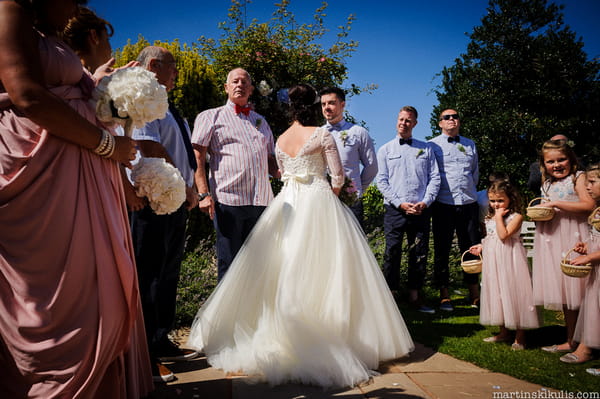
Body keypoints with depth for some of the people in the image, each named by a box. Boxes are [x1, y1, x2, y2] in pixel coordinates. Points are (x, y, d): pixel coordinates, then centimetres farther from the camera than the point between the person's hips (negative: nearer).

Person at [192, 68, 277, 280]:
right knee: (229, 265, -2)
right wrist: (204, 194, -12)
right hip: (228, 200, -4)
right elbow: (197, 157, 0)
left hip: (261, 201, 5)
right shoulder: (211, 117, 10)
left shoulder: (261, 121, 24)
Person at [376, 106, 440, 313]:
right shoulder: (385, 150, 10)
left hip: (421, 210, 2)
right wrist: (400, 203, -9)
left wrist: (426, 202, -6)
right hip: (395, 210, -2)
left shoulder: (426, 149, 15)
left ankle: (414, 296, 16)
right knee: (392, 253, -3)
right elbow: (382, 181, 2)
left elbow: (435, 178, 9)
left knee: (420, 254, 5)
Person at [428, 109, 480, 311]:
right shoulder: (432, 145, 5)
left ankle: (474, 295, 18)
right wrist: (438, 193, 2)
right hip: (443, 204, -3)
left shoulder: (470, 145, 18)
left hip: (468, 203, 3)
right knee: (442, 250, 1)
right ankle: (444, 296, 10)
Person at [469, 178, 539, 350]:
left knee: (513, 293, -2)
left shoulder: (516, 217, -10)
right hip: (493, 262, 7)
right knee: (497, 294, 13)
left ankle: (520, 337, 10)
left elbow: (504, 235, -24)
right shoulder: (490, 219, 10)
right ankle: (504, 332, 27)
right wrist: (481, 246, 7)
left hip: (509, 261, -7)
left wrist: (499, 216, -19)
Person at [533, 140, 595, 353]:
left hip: (572, 239, -6)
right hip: (551, 240, 6)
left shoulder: (578, 177, -4)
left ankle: (573, 340, 6)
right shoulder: (547, 184, 15)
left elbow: (589, 204, -17)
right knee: (562, 290, 9)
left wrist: (556, 204, -17)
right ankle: (571, 339, 17)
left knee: (573, 289, -3)